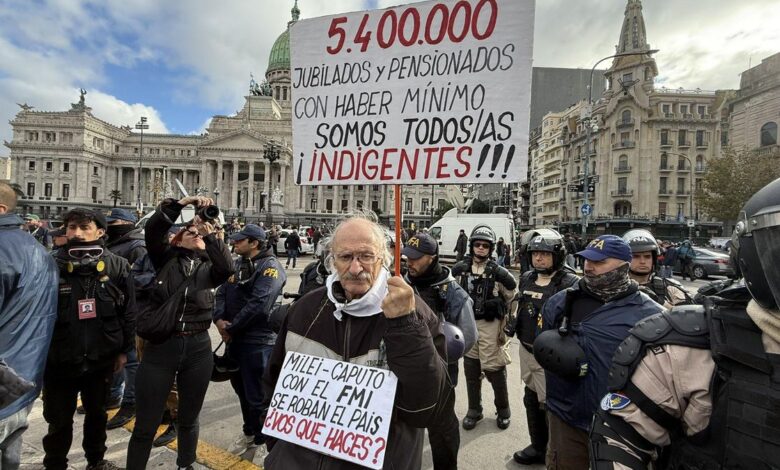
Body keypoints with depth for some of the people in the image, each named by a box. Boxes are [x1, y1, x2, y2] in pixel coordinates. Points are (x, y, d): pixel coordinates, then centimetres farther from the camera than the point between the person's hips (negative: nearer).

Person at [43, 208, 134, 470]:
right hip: (59, 359, -1)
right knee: (59, 420, 14)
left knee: (97, 413, 21)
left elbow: (128, 311, -2)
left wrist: (123, 350, 0)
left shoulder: (117, 266, -7)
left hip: (101, 358, 2)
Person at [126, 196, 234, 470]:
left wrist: (211, 235, -22)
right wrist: (181, 204, -20)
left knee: (189, 419, 19)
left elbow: (227, 268, -17)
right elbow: (152, 230, -12)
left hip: (198, 349, 2)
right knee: (146, 424, 9)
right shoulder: (166, 259, 4)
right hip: (161, 346, -1)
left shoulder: (209, 268, 4)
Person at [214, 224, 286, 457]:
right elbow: (221, 293, 8)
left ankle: (264, 441, 25)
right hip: (235, 338, 9)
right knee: (240, 388, 23)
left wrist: (231, 328, -17)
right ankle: (249, 432, 44)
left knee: (257, 395, 3)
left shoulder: (269, 267, -17)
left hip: (257, 341, -8)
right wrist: (219, 319, -10)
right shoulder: (237, 264, 11)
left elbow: (258, 305, -26)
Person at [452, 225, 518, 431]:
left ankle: (503, 410, 29)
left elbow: (512, 296, 1)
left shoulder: (498, 273, -11)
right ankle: (474, 410, 30)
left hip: (490, 325, -3)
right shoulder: (459, 269, -3)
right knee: (471, 369, 13)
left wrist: (508, 320, 3)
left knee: (495, 369, 5)